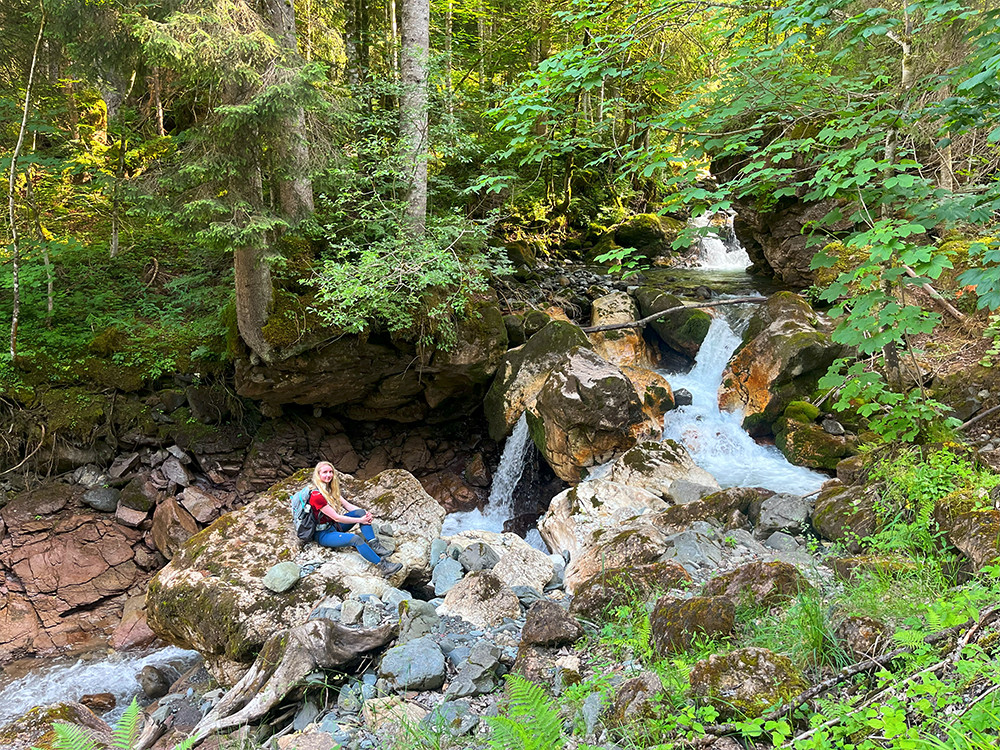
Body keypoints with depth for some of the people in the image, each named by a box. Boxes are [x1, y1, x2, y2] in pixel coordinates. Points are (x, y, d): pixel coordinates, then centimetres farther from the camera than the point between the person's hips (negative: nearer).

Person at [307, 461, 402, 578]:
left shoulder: (331, 489, 7)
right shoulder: (316, 496, -23)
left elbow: (347, 505, 2)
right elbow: (336, 517, -22)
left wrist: (365, 513, -15)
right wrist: (360, 520, -19)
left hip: (335, 525, 9)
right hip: (323, 533, -9)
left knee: (361, 512, -11)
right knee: (356, 539, -31)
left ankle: (374, 546, -20)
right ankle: (382, 566, -32)